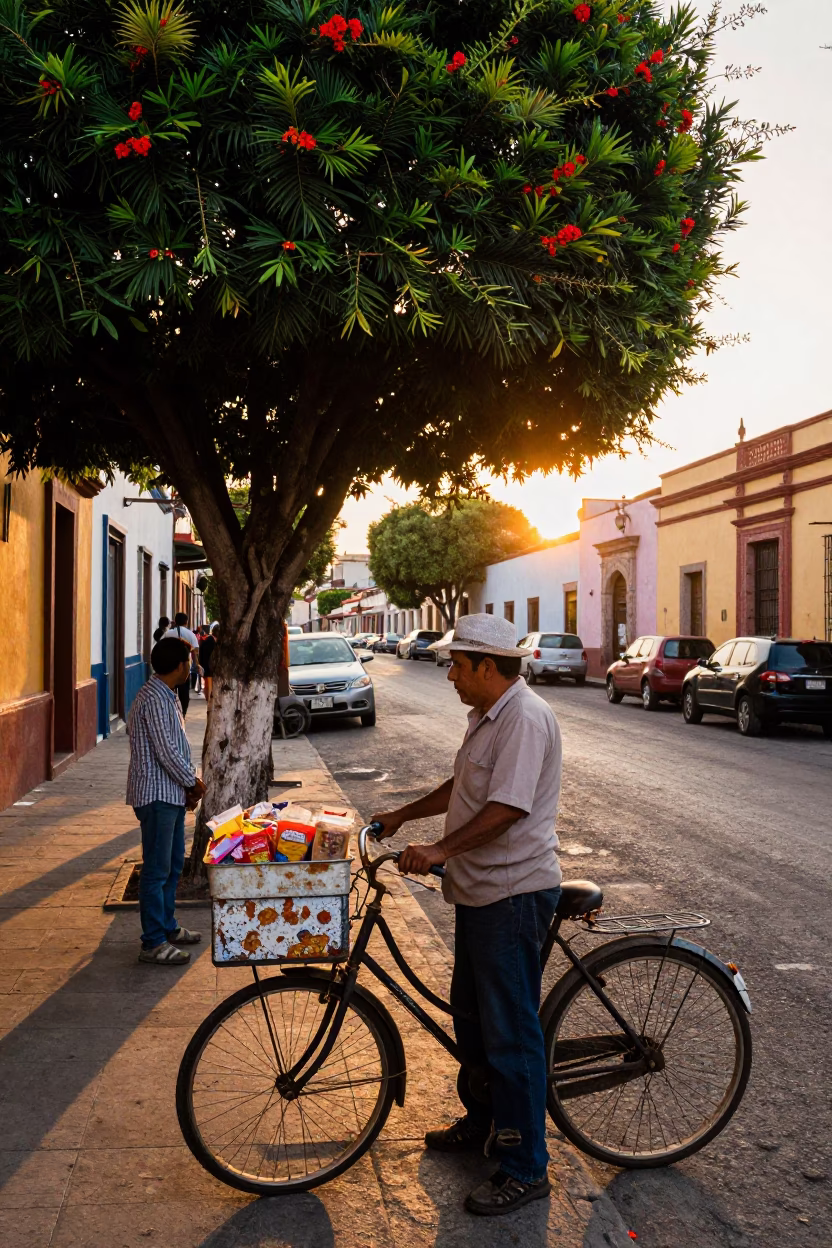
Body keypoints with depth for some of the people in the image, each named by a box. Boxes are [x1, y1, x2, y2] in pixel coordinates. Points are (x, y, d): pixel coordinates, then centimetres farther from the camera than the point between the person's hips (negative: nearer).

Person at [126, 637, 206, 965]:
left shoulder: (167, 696, 13)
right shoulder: (154, 698, -19)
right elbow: (166, 751, -22)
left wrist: (189, 783, 8)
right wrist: (193, 782, -10)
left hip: (172, 794, 10)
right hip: (157, 794, -10)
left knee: (173, 864, 18)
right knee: (157, 869, -3)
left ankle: (167, 926, 31)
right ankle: (153, 943, 4)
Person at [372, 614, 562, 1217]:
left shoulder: (526, 718, -20)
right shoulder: (488, 715, 13)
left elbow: (507, 808, -29)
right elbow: (462, 787, 24)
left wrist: (440, 849, -31)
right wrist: (401, 815, 21)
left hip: (514, 895, -11)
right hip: (481, 890, 11)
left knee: (510, 1032, -2)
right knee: (471, 1015, 22)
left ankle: (525, 1169, 12)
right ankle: (481, 1123, 40)